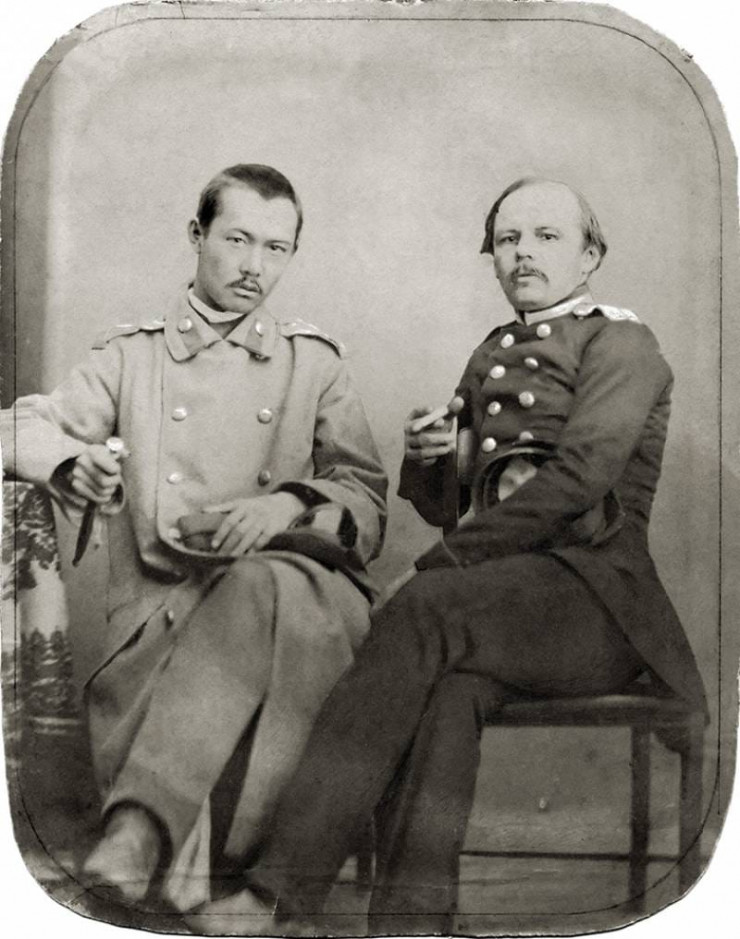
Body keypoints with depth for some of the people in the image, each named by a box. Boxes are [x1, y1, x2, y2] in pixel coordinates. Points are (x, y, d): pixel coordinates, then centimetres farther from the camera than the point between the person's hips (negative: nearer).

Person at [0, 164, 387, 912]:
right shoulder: (131, 357, 21)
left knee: (262, 586, -38)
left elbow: (368, 505, 12)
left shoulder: (313, 363, 21)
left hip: (296, 588, 0)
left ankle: (142, 821, -41)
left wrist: (290, 507, -12)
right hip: (161, 604, 1)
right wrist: (77, 463, -12)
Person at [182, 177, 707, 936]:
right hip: (503, 592, 5)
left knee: (424, 609, -32)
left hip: (593, 588, -5)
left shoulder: (621, 343, 5)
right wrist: (425, 458, 2)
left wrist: (437, 566, -17)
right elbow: (445, 506, 27)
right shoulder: (491, 354, 25)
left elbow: (579, 474, -13)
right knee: (449, 682, -31)